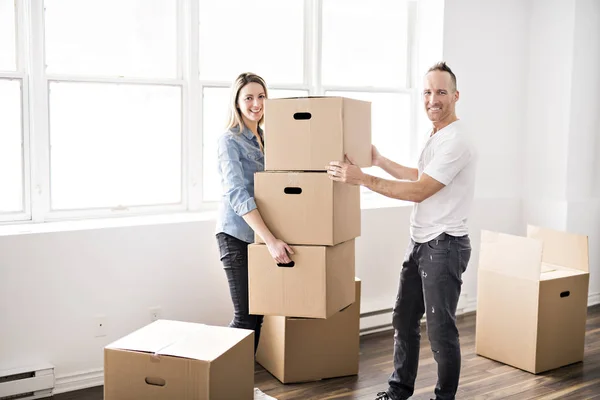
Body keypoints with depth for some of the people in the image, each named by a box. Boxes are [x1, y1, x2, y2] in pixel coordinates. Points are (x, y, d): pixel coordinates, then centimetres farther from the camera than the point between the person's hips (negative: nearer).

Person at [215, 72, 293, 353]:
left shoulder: (264, 138, 11)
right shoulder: (229, 141, -11)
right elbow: (237, 195, -21)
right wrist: (271, 240, -28)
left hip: (259, 234, 7)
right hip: (237, 235, -7)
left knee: (259, 313, 9)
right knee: (245, 316, -3)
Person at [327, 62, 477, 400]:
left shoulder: (456, 140, -20)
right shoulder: (436, 136, 13)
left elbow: (419, 191, -25)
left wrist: (362, 179, -25)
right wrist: (380, 160, 30)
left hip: (445, 245, -10)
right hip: (420, 242, 10)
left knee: (440, 327, -1)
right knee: (404, 319, 17)